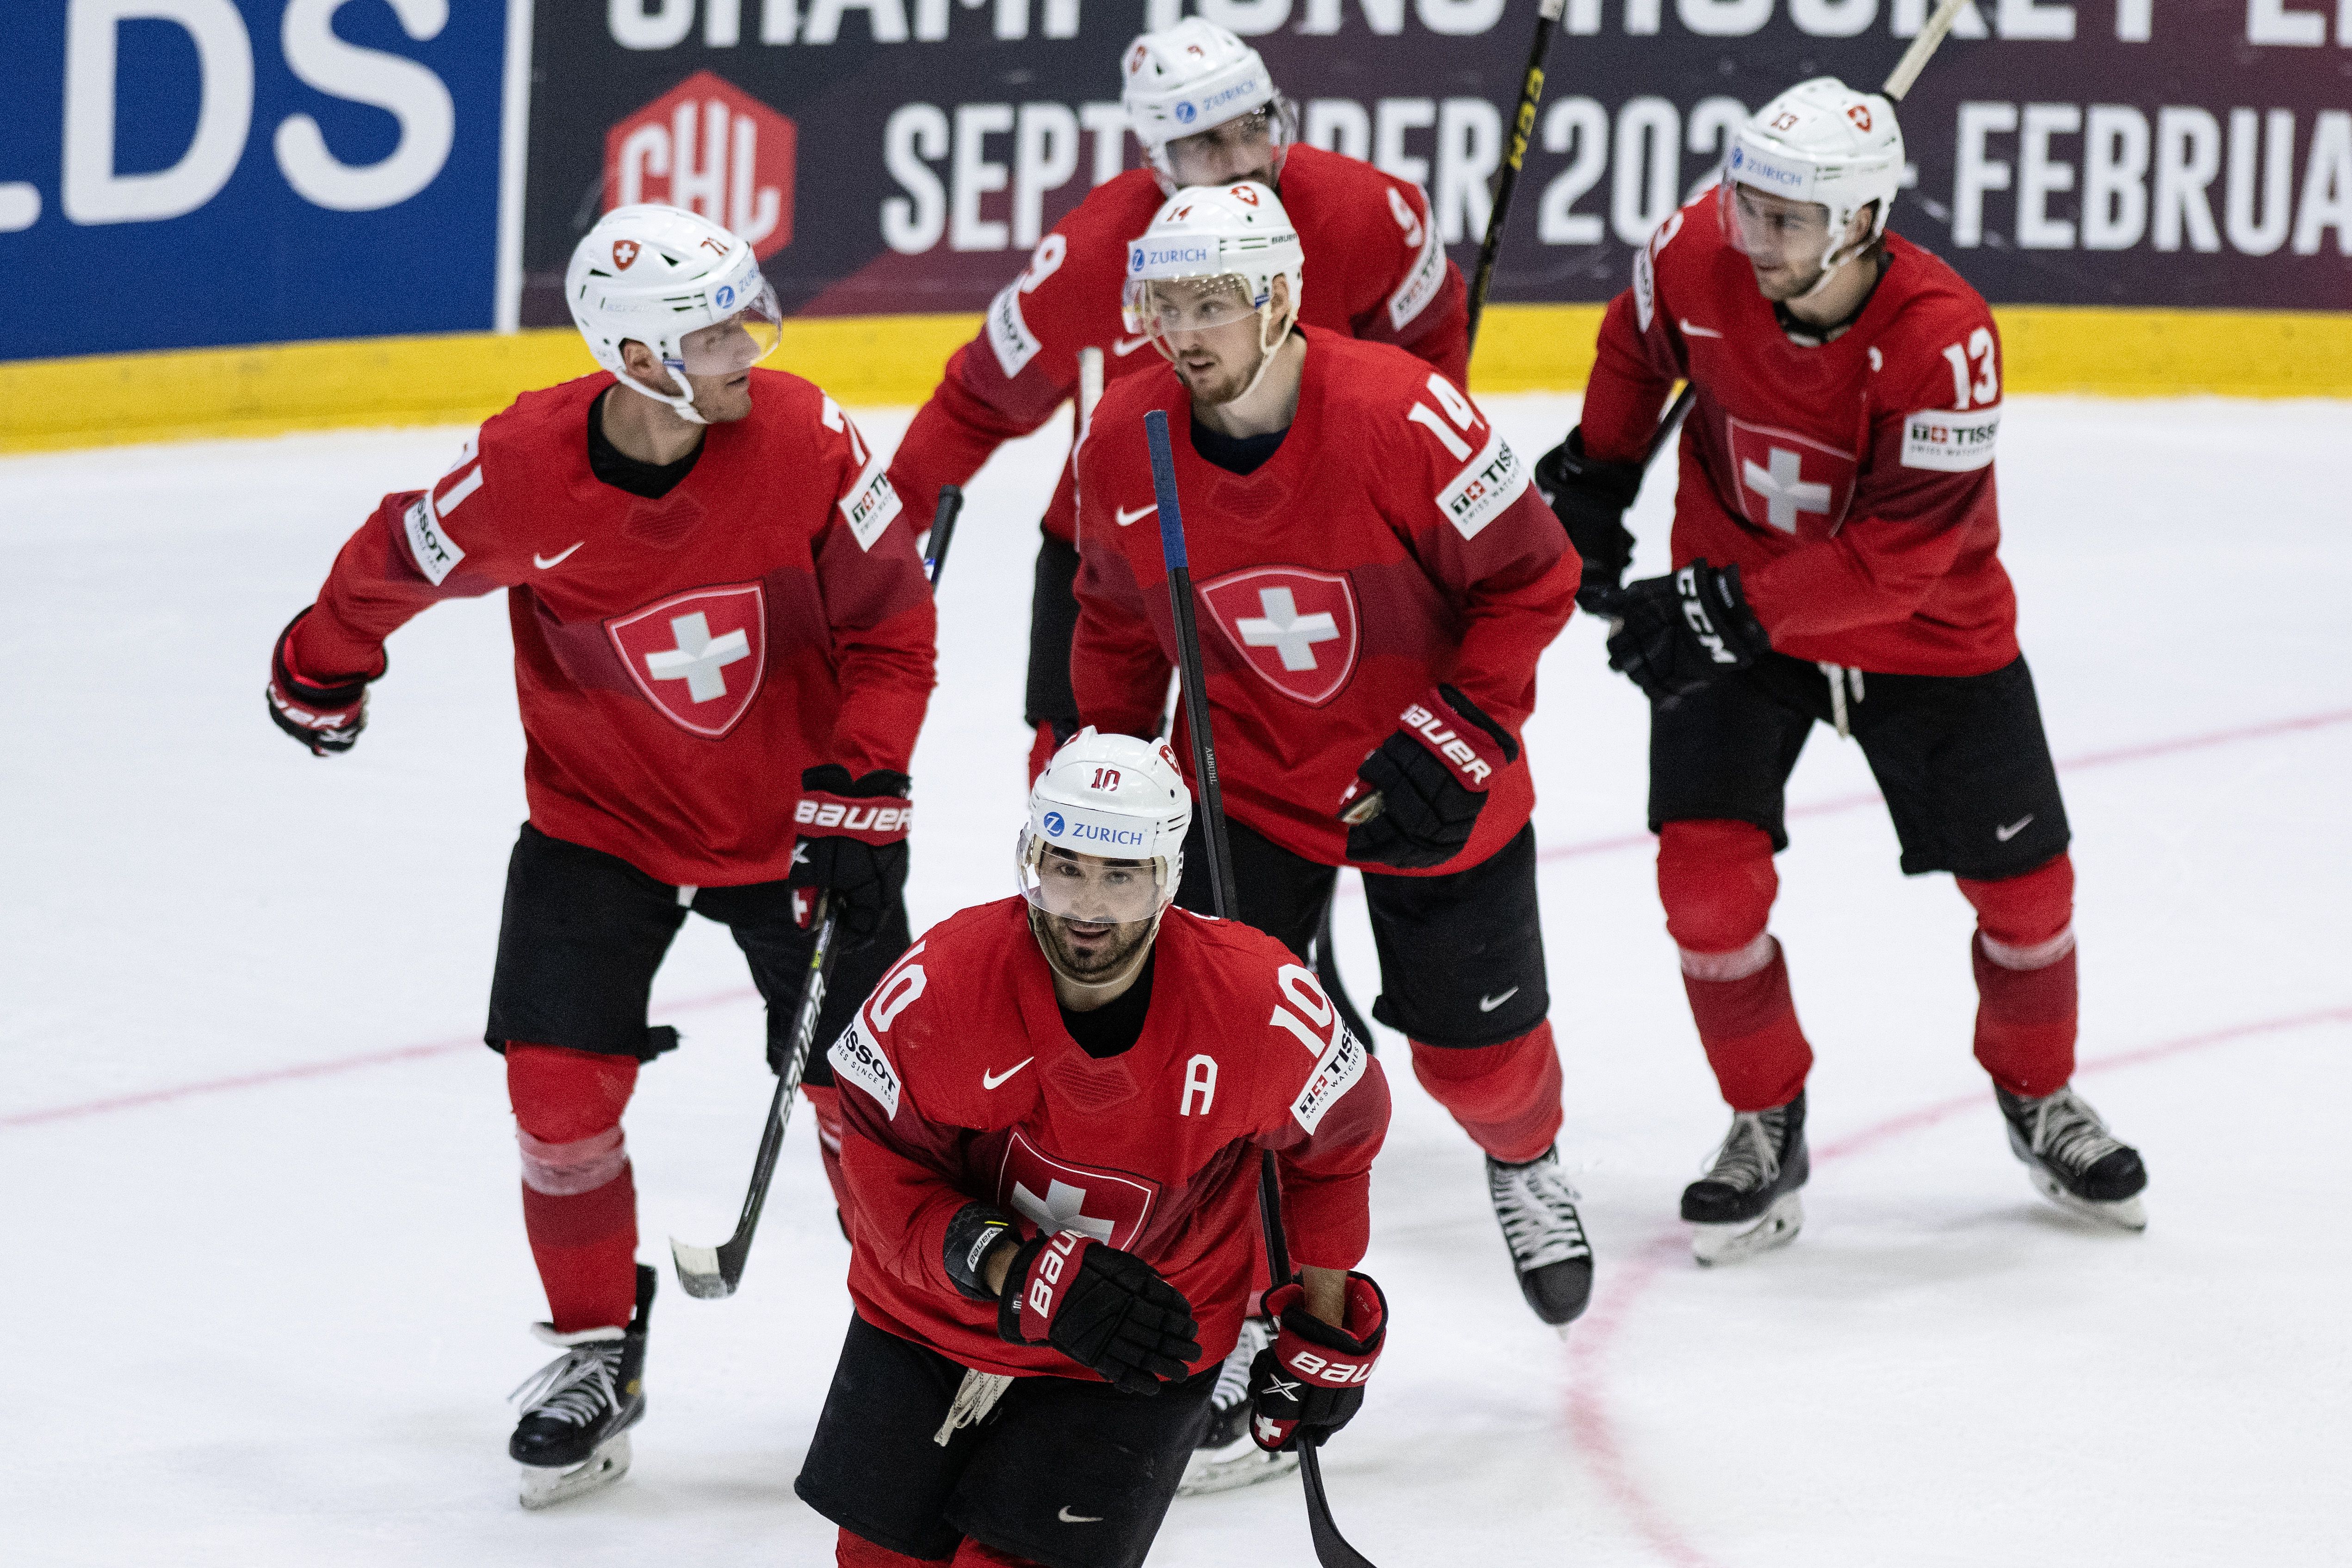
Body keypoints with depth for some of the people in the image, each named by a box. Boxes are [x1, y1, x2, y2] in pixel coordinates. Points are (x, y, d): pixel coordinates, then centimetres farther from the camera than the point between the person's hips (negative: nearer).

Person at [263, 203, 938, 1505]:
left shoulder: (803, 440, -20)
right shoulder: (522, 472, -24)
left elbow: (890, 626, -8)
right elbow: (399, 559, -2)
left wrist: (862, 796, -15)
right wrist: (320, 667, 16)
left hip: (791, 814, 0)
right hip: (601, 818, 0)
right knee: (559, 1092, -7)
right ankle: (595, 1353, 15)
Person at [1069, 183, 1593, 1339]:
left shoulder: (1399, 416, -28)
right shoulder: (1122, 445, -14)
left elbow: (1533, 577, -17)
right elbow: (1117, 618, 5)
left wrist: (1457, 737, -21)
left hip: (1434, 788, -2)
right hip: (1247, 777, 2)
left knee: (1479, 1053, 11)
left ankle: (1524, 1165, 47)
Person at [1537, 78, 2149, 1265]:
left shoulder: (1944, 340, -31)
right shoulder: (1700, 256, -20)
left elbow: (1903, 553, -31)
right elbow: (1636, 343, 6)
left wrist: (1733, 608, -35)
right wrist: (1593, 477, 5)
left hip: (1926, 632, -2)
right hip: (1730, 612, 2)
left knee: (2023, 880, 8)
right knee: (1709, 881, -10)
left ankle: (2040, 1102, 35)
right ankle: (1767, 1131, 11)